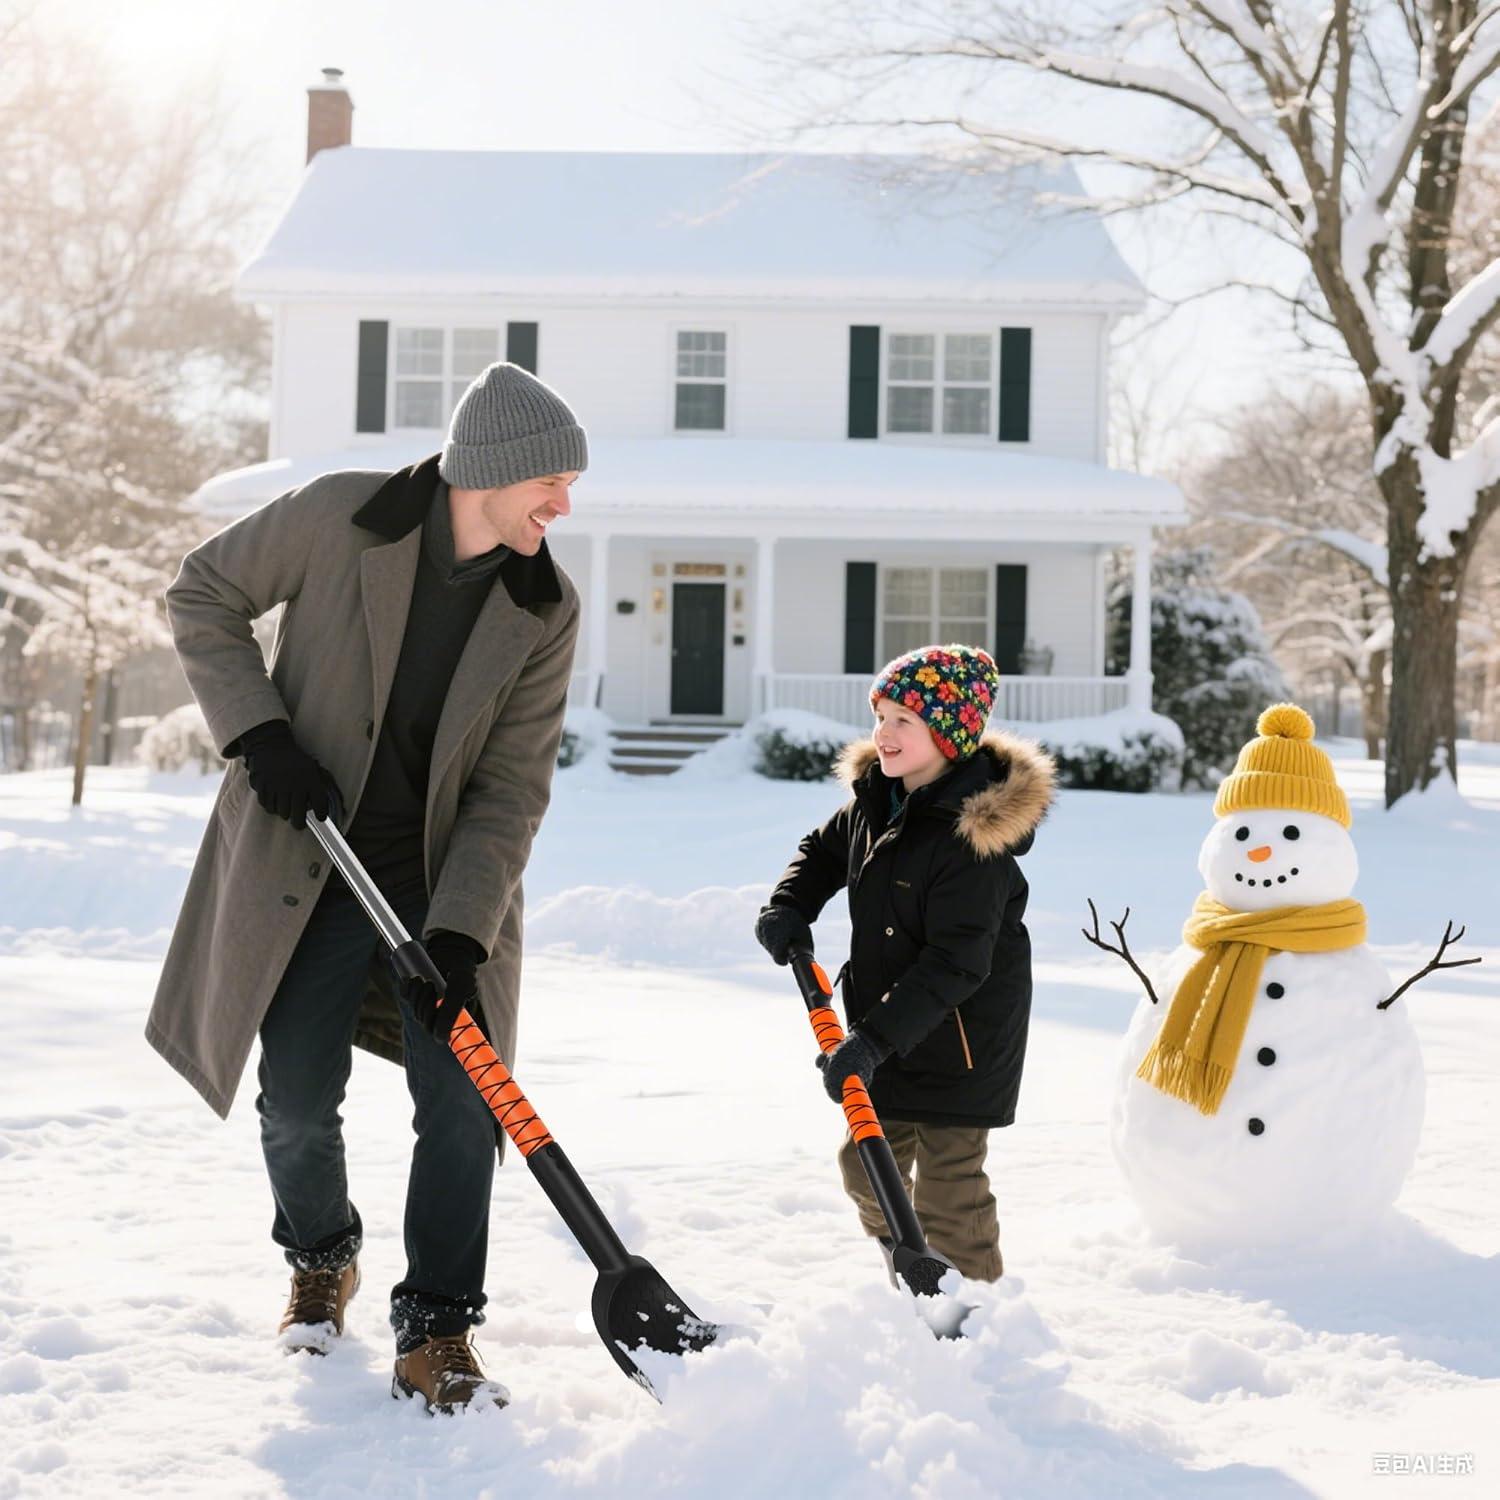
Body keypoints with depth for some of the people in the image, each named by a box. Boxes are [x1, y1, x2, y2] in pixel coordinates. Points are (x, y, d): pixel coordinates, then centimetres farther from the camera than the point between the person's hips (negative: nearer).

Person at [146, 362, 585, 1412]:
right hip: (309, 863, -1)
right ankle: (321, 1262, 34)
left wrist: (460, 934, -19)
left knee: (464, 1106, -7)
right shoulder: (338, 518, -15)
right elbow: (204, 596, -1)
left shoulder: (547, 610, -8)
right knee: (298, 1103, 4)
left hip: (444, 879, 2)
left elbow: (510, 791, -9)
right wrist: (256, 732, -14)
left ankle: (435, 1334, 6)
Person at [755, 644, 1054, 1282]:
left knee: (947, 1185, -3)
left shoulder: (973, 836, -25)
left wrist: (876, 1038, -32)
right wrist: (788, 906, 1)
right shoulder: (875, 797, 1)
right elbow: (825, 850, 21)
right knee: (867, 1165, 19)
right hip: (888, 1033, 9)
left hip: (958, 1041, -9)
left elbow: (955, 965, -28)